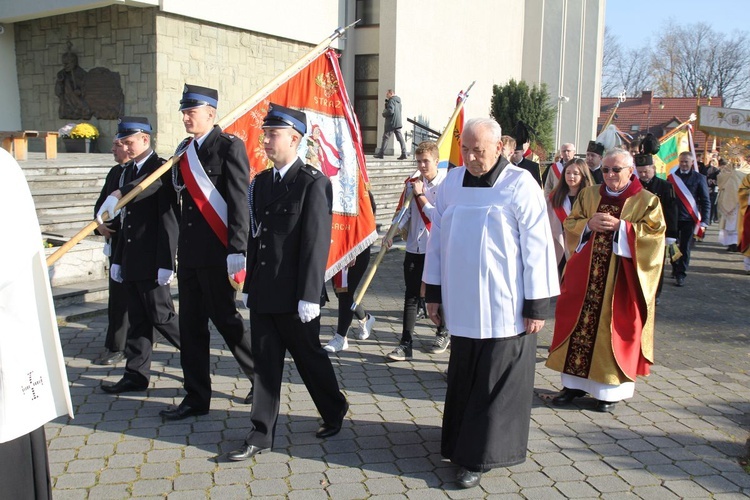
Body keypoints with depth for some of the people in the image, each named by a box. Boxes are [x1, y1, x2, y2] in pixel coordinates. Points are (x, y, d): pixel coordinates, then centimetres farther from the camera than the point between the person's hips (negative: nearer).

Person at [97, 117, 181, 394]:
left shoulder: (162, 169, -10)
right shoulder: (130, 171, 15)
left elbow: (168, 220, -16)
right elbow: (127, 220, 17)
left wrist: (166, 262, -21)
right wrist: (117, 259, 15)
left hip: (152, 262, -8)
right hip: (131, 261, 8)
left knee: (161, 316, -1)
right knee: (137, 319, 11)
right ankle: (136, 376, 18)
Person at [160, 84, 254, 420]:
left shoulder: (229, 146, -8)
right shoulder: (185, 150, 14)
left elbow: (239, 201, -14)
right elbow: (182, 193, 16)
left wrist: (237, 250, -19)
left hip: (216, 253, -7)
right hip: (189, 251, 8)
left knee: (224, 318, 1)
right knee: (191, 325, 10)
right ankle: (196, 398, 20)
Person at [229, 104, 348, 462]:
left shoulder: (314, 183, -12)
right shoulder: (260, 182, 11)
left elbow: (317, 243, -16)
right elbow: (255, 236, 15)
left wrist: (309, 296, -18)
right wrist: (250, 285, 13)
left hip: (294, 297, -6)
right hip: (262, 294, 6)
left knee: (309, 357, 10)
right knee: (265, 363, 11)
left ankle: (335, 411, 34)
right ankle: (261, 434, 20)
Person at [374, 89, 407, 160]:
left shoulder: (391, 100, -12)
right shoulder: (398, 101, 18)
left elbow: (390, 111, -23)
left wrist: (384, 114, -6)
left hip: (391, 123, -8)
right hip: (398, 123, 8)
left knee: (385, 138, 0)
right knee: (400, 138, 3)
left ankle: (381, 154, 5)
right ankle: (404, 154, -3)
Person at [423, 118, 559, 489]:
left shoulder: (519, 184, -9)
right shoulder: (451, 183, 4)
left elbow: (537, 246, -10)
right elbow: (438, 237, 10)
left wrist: (537, 305, -11)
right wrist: (434, 292, 10)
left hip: (504, 308, -4)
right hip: (462, 304, 4)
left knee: (496, 385, 4)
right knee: (463, 380, 13)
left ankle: (479, 457, 16)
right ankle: (467, 442, 30)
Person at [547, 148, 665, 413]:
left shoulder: (647, 201, 1)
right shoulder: (588, 195, 11)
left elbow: (655, 232, -8)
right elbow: (570, 224, 8)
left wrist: (621, 226, -17)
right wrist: (588, 224, -12)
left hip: (621, 277, -3)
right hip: (586, 272, 4)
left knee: (615, 327, 1)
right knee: (579, 321, 5)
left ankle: (613, 389, 13)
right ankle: (575, 382, 16)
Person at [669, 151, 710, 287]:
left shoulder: (699, 178, 0)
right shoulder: (672, 177, 4)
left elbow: (705, 201, 0)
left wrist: (704, 221, -8)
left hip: (689, 219, -2)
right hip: (672, 218, 2)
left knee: (685, 248, 1)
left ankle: (681, 275, 9)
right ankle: (675, 269, 27)